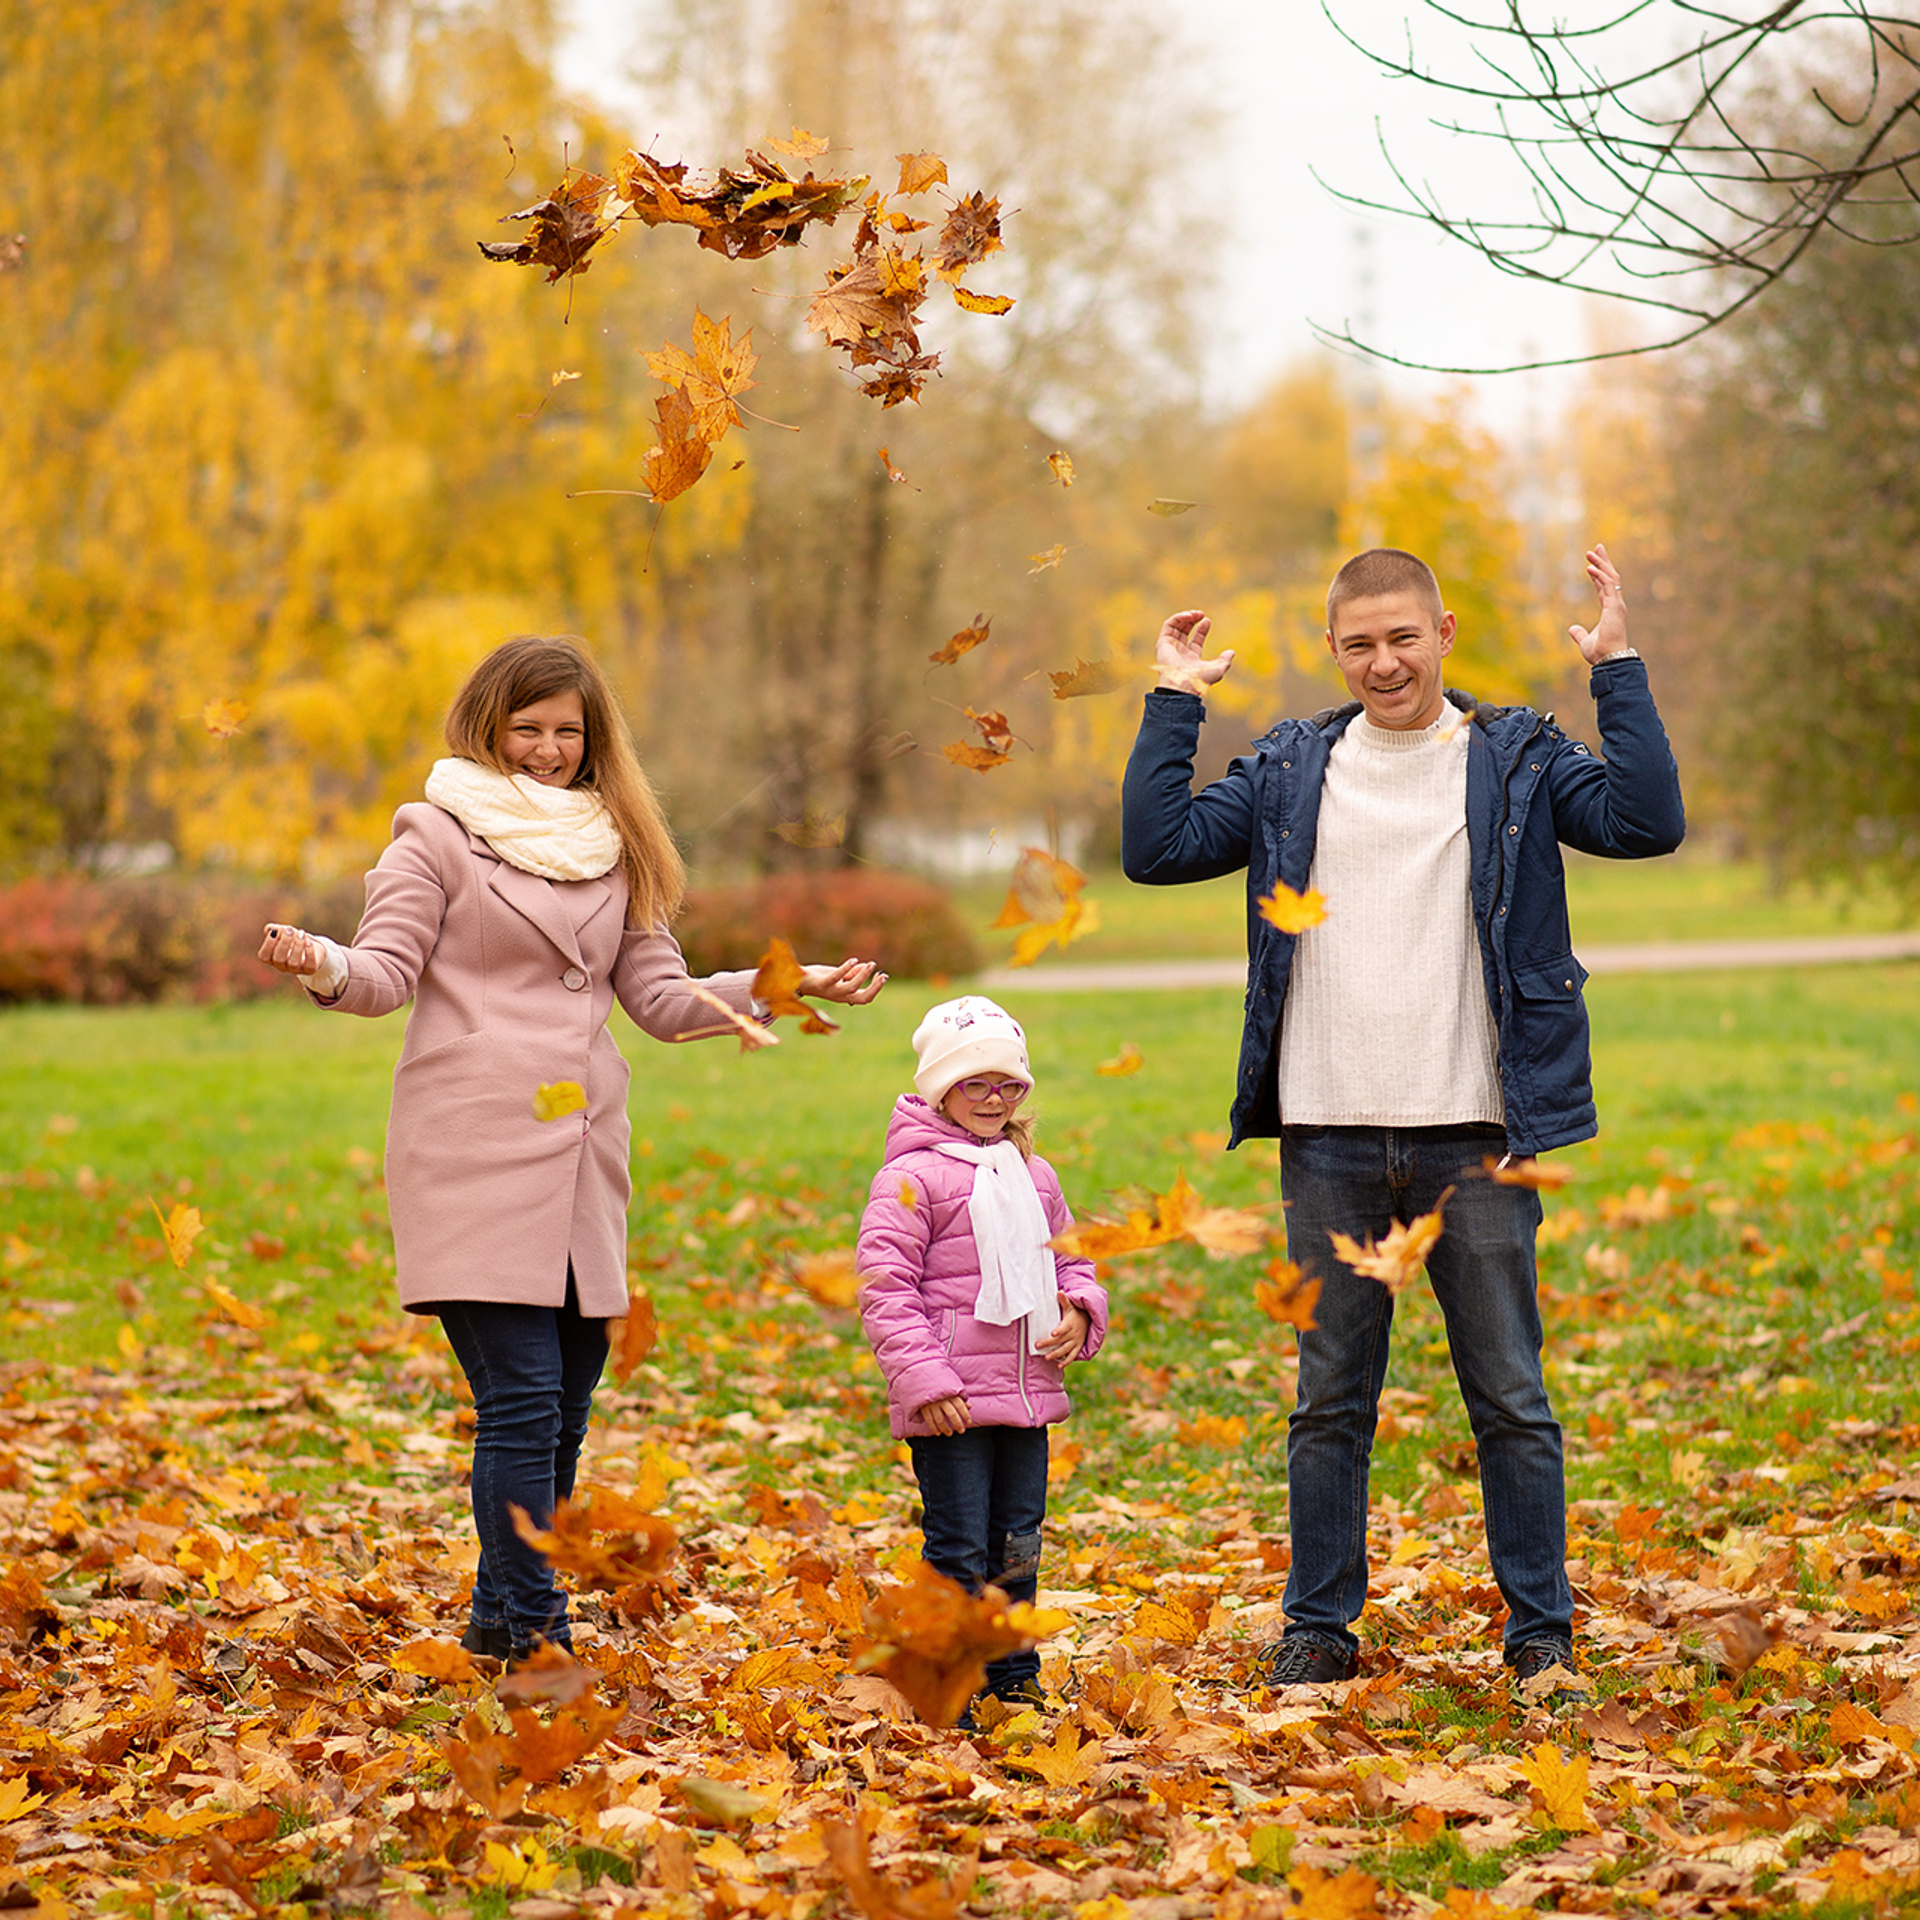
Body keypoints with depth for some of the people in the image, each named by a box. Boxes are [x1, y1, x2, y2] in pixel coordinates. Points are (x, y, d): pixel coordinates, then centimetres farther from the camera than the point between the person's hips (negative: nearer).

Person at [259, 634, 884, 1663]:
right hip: (476, 1153, -6)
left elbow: (662, 998, 19)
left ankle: (501, 1620, 15)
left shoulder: (614, 848, 19)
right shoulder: (441, 832, 3)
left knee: (564, 1410, 5)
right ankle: (529, 1634, -9)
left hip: (581, 1154, 6)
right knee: (521, 1400, -12)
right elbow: (389, 970, -5)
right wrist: (325, 967, -26)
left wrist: (786, 987, 10)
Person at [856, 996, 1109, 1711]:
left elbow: (1069, 1261, 25)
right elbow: (885, 1289, -11)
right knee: (960, 1546, -4)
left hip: (1027, 1392, 7)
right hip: (950, 1402, -7)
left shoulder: (1033, 1176, 15)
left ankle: (1012, 1674, 24)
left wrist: (1079, 1313, 2)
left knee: (1018, 1540, 13)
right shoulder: (912, 1177, -7)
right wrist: (924, 1380, -18)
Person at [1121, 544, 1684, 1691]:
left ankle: (1541, 1629, 14)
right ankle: (1321, 1629, 18)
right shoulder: (1290, 771, 10)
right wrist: (1177, 706, 2)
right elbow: (1158, 849, 3)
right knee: (1330, 1402, 9)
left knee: (1510, 1398, 4)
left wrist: (1618, 671, -11)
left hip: (1475, 1134, -2)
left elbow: (1647, 822, -9)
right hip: (1330, 1139, 2)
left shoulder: (1515, 759, 5)